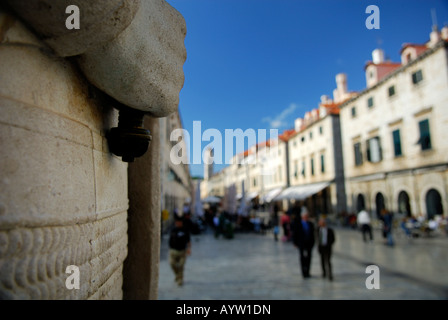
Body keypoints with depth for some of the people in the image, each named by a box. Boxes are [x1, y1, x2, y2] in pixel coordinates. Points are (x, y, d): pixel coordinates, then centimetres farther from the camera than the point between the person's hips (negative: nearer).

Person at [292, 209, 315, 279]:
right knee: (303, 257, -3)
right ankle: (304, 273, 3)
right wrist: (295, 243, -4)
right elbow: (294, 234, -2)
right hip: (301, 244, -4)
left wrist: (312, 243, 7)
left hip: (309, 244, 4)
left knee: (308, 257, 6)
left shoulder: (310, 224, 8)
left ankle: (307, 272, 17)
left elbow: (312, 234, 12)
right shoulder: (297, 224, -4)